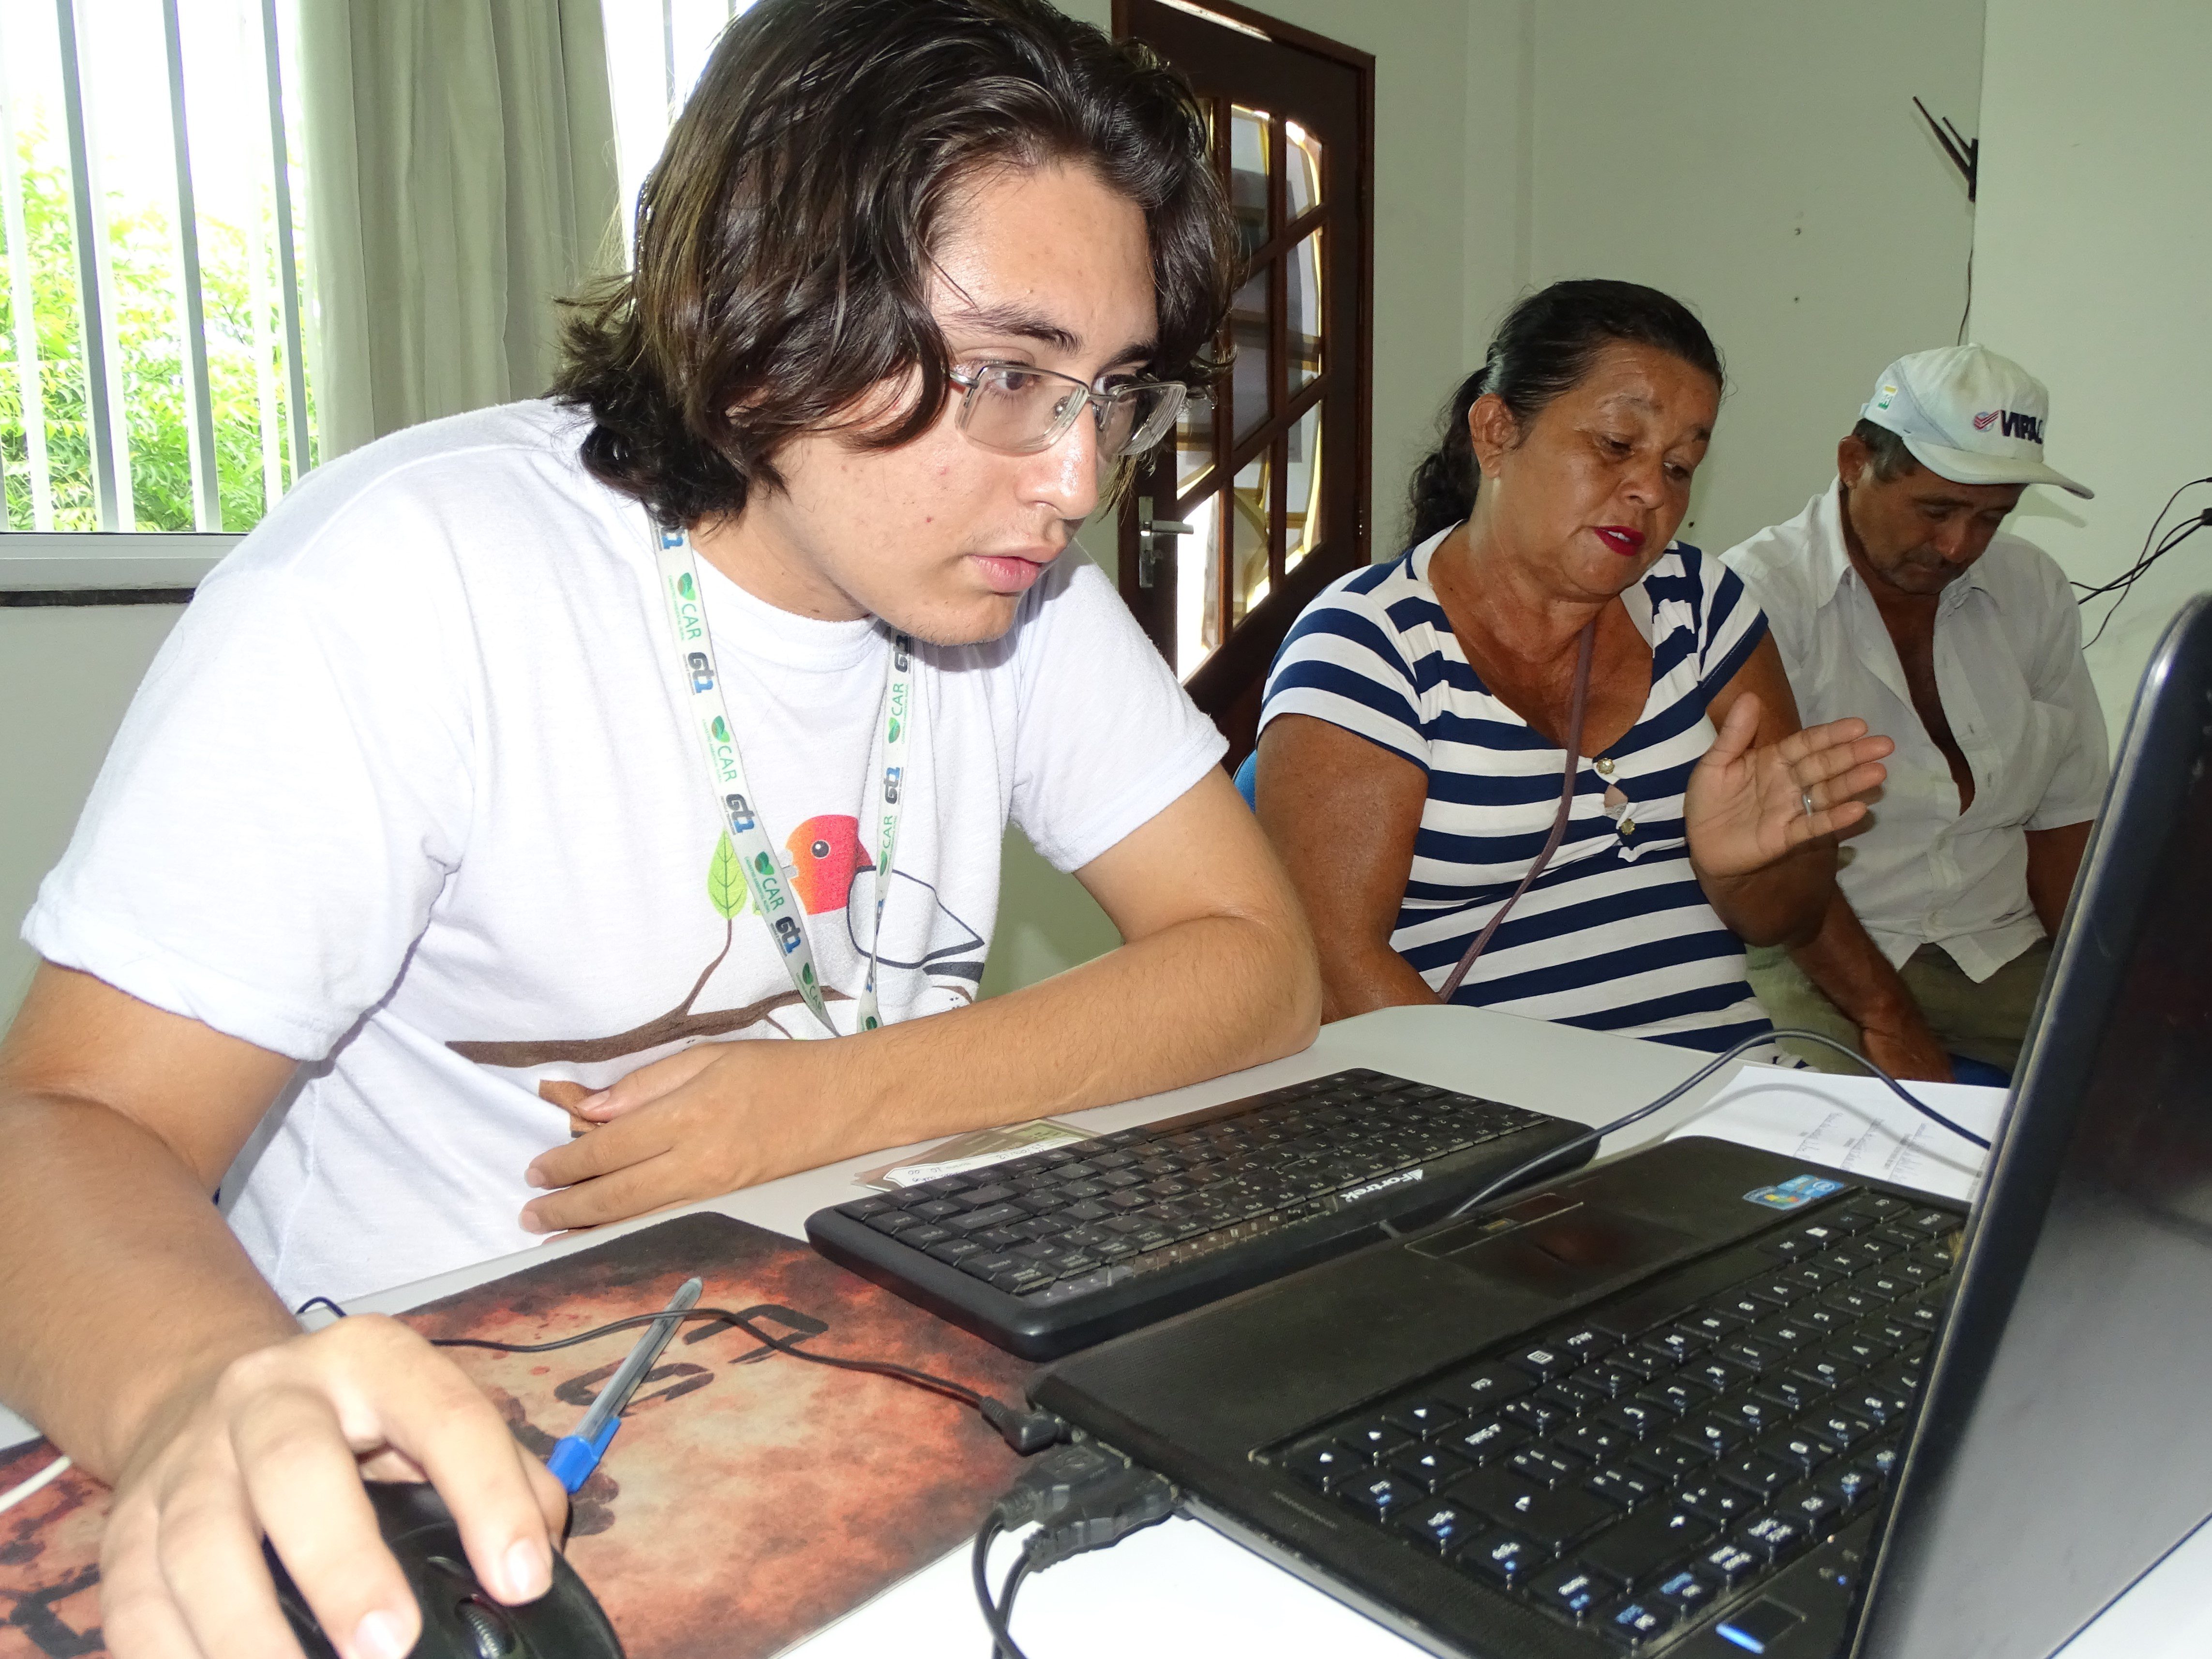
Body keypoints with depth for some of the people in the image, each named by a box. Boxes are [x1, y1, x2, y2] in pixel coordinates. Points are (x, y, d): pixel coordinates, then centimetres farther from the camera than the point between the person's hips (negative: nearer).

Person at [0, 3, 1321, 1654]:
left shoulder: (1021, 577, -4)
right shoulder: (411, 575, -18)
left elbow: (1257, 962, -6)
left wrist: (832, 1099, -19)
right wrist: (205, 1393, -42)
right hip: (449, 1421, -1)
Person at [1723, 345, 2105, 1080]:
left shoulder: (2034, 590, 10)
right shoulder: (1760, 592, -10)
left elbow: (2067, 812, 11)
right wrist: (1885, 1018, -19)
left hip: (2005, 947, 7)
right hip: (1817, 953, -6)